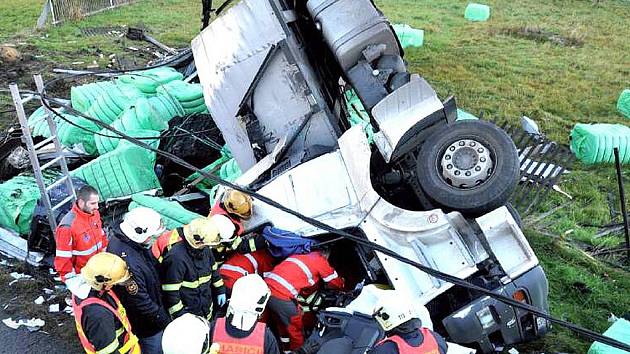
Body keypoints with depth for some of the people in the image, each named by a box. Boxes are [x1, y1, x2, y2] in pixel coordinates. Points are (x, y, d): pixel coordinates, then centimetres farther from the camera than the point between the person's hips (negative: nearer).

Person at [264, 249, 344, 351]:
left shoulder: (299, 255, 25)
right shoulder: (320, 260, 5)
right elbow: (337, 283, 19)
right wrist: (342, 283, 39)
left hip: (268, 286, 8)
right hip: (282, 296, -8)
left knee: (282, 323, 29)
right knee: (296, 328, 14)